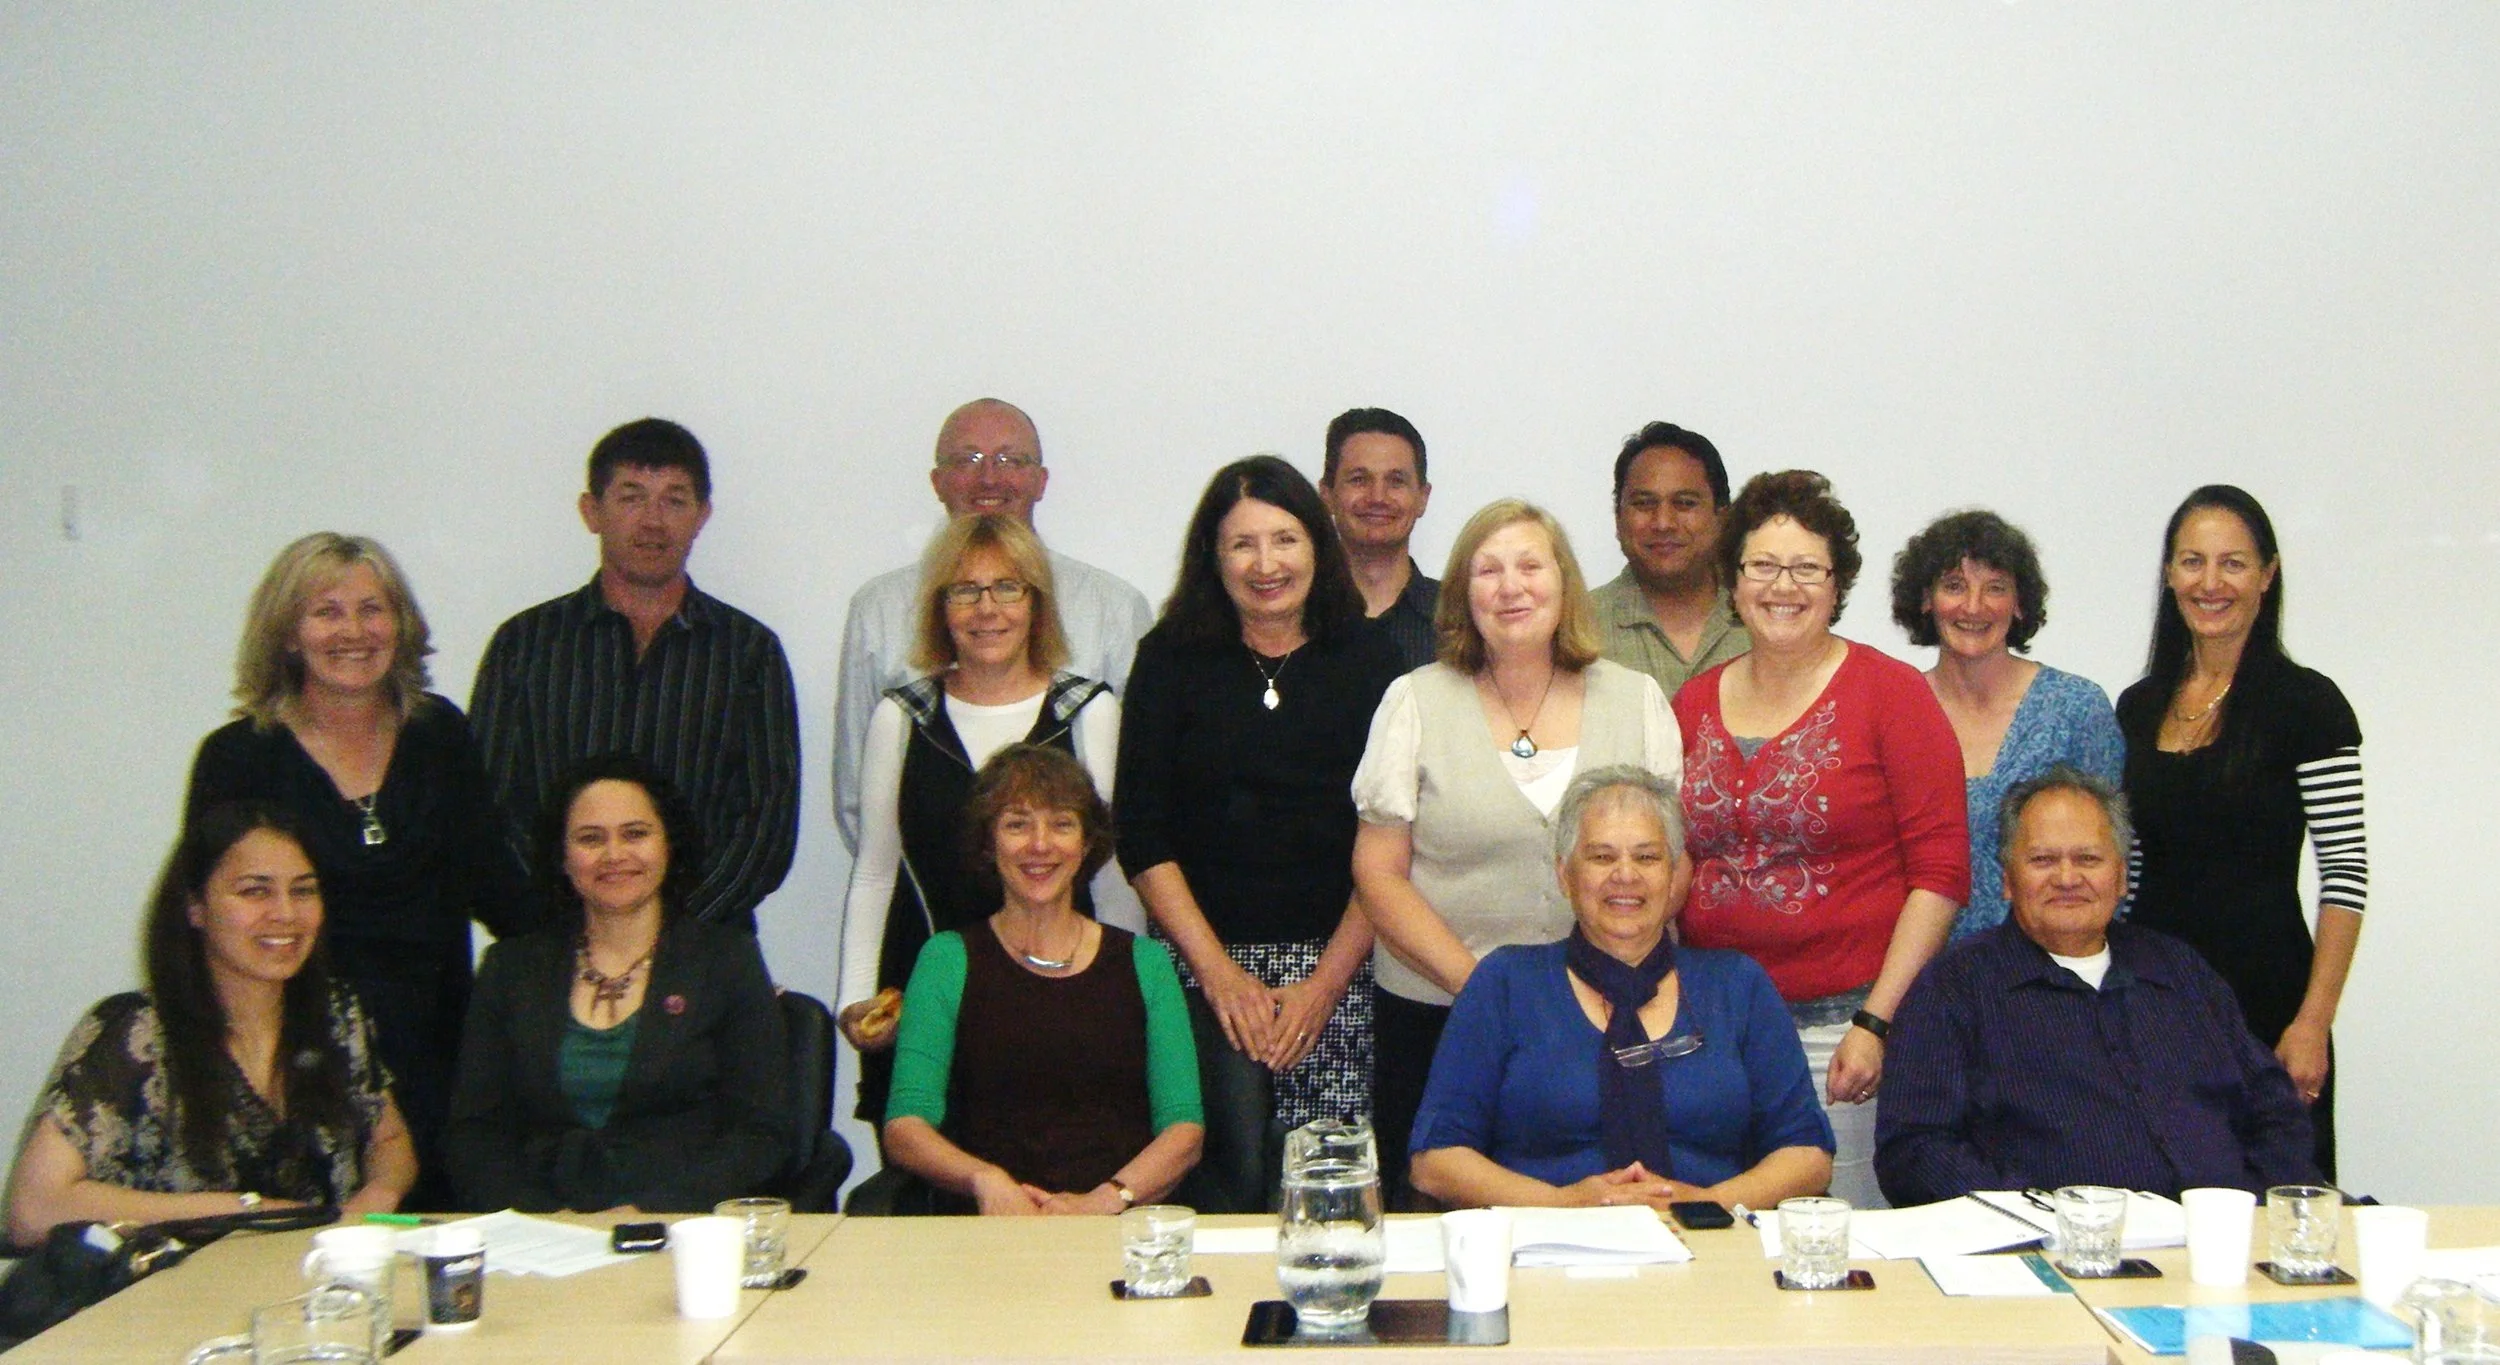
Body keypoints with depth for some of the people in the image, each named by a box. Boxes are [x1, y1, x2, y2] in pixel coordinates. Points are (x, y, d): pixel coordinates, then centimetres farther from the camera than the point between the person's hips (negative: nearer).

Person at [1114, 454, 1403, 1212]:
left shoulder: (1367, 658, 5)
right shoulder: (1172, 658, 5)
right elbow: (1142, 838, 1)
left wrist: (1326, 981, -5)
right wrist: (1219, 972, -6)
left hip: (1339, 966, 0)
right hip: (1206, 965, 0)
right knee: (1235, 1174, -12)